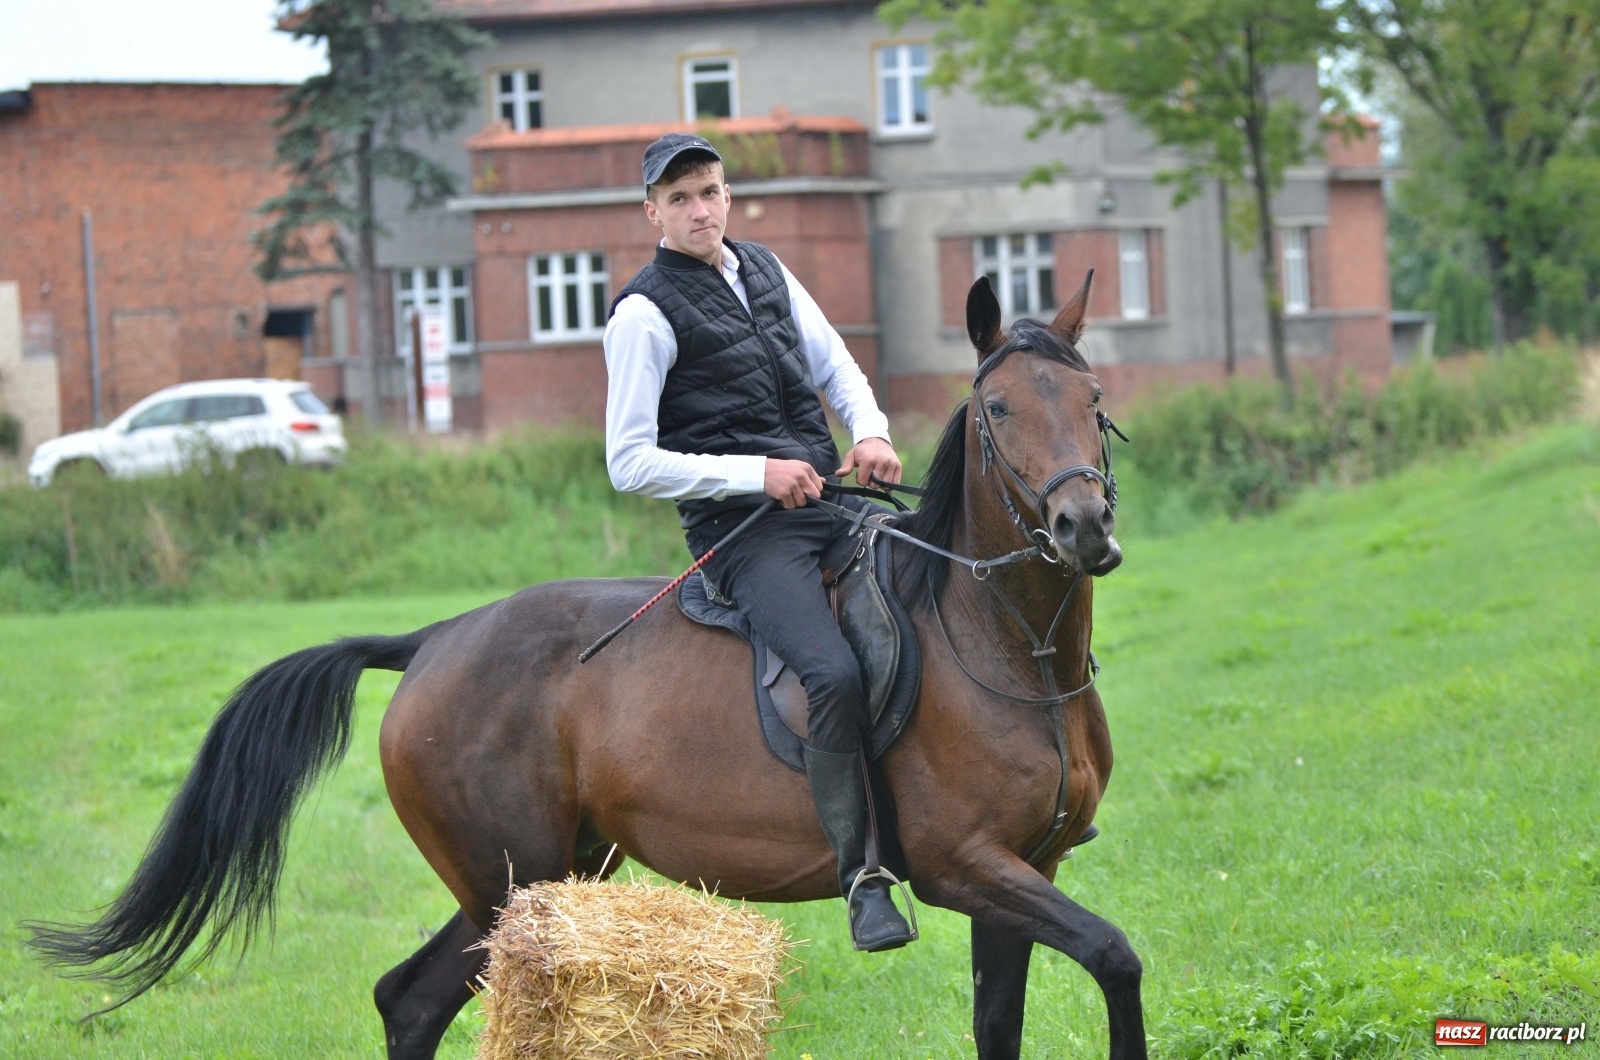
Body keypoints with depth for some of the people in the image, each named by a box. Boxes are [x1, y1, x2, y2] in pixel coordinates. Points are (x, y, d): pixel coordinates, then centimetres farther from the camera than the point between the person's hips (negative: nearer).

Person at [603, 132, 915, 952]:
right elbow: (630, 464, -10)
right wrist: (757, 474, -16)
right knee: (835, 673, -29)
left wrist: (870, 431, 2)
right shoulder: (645, 314, -7)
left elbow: (836, 367, 25)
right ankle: (862, 876, -24)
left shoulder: (765, 272, 14)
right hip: (745, 532, -8)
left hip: (832, 498, 8)